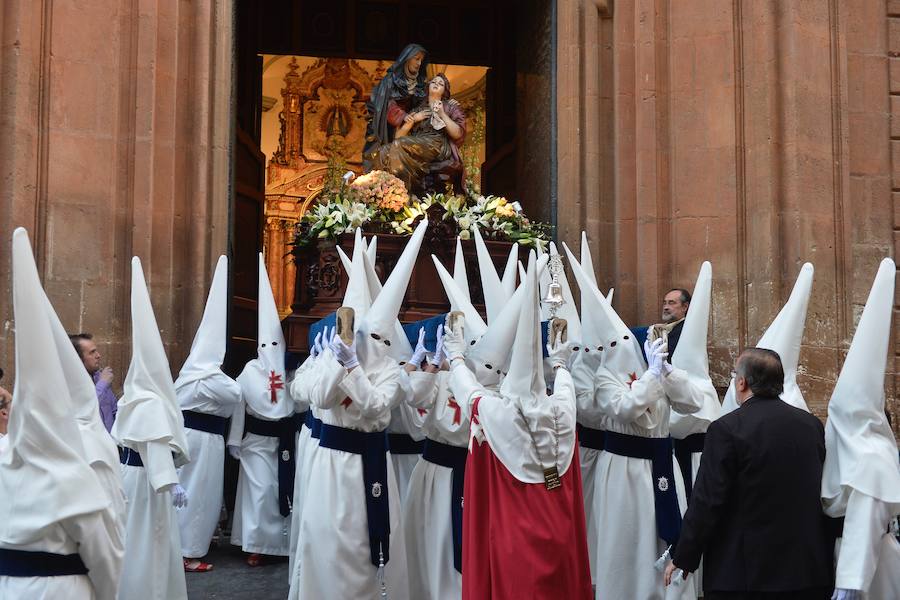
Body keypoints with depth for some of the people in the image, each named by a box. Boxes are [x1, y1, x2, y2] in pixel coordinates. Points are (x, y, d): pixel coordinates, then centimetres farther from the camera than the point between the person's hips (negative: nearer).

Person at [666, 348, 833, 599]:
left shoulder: (726, 429, -14)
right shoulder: (812, 425, 4)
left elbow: (706, 503, -13)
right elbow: (823, 495, 12)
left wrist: (682, 559, -3)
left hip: (744, 572, -5)